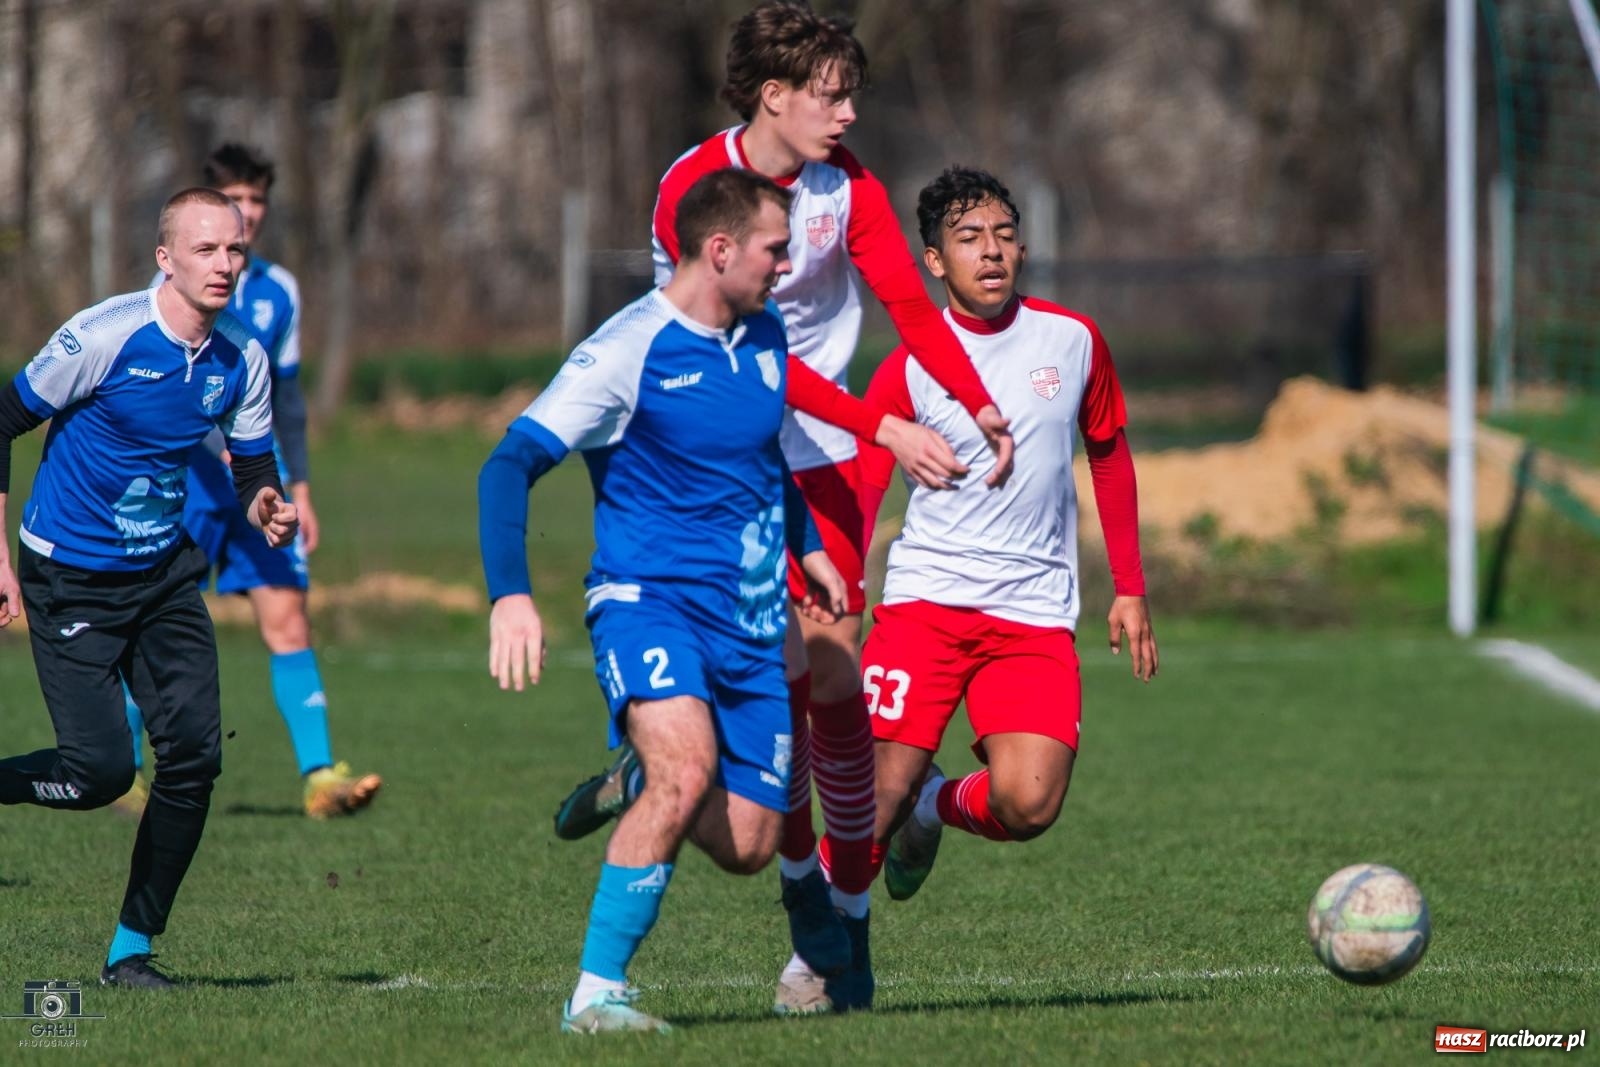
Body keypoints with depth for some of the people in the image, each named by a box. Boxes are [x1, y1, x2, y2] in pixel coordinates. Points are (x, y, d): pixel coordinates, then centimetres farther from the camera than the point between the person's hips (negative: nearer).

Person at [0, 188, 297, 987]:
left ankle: (131, 949, 8)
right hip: (70, 583, -6)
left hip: (163, 575, 6)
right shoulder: (106, 335, -18)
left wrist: (266, 511, -16)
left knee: (195, 756, -6)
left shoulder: (242, 359, -1)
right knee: (101, 770, -13)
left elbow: (254, 469, 10)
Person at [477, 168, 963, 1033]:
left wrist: (806, 545, 27)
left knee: (744, 847, 2)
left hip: (751, 621, 6)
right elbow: (510, 466, -15)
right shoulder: (627, 352, -13)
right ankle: (596, 994, -24)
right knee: (688, 770, -32)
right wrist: (510, 595, -27)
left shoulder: (765, 337, 9)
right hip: (650, 600, -6)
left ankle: (639, 785, 37)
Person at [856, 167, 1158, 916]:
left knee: (1028, 807, -16)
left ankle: (936, 807, 18)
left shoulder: (1073, 341, 6)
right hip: (925, 600, -2)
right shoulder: (908, 368, -3)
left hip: (1037, 614, 2)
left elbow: (1110, 458, 18)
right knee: (885, 788, -12)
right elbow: (852, 501, -5)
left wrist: (1130, 591, 16)